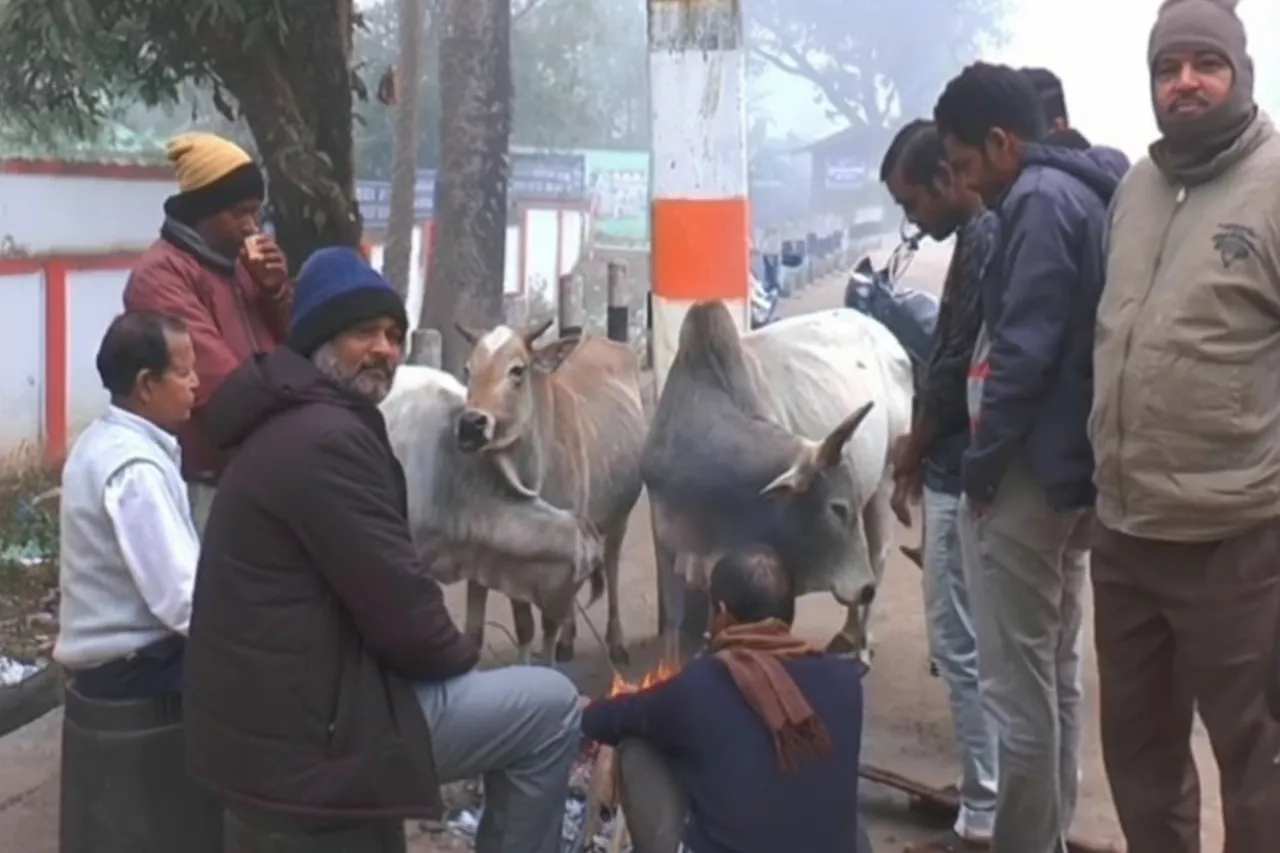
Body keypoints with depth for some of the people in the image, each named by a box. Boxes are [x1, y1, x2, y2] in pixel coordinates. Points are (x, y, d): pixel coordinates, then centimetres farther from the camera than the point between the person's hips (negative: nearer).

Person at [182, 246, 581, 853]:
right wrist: (459, 656, -2)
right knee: (551, 705, -1)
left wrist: (451, 657, 9)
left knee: (521, 698, 26)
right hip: (308, 733, -11)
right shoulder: (327, 439, -20)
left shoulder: (291, 423, 15)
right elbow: (395, 600, -21)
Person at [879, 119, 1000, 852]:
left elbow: (958, 370, -18)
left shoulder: (983, 241, -16)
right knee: (990, 643, 16)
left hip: (965, 475, -10)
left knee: (962, 646, -3)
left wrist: (910, 455, -5)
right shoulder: (999, 233, 13)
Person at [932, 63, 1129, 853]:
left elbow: (1025, 350, -21)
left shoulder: (1040, 199, -15)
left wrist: (981, 465, -12)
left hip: (1031, 469, -10)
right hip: (1076, 464, 10)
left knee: (1019, 684, -2)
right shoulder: (1086, 191, 14)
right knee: (1058, 672, 17)